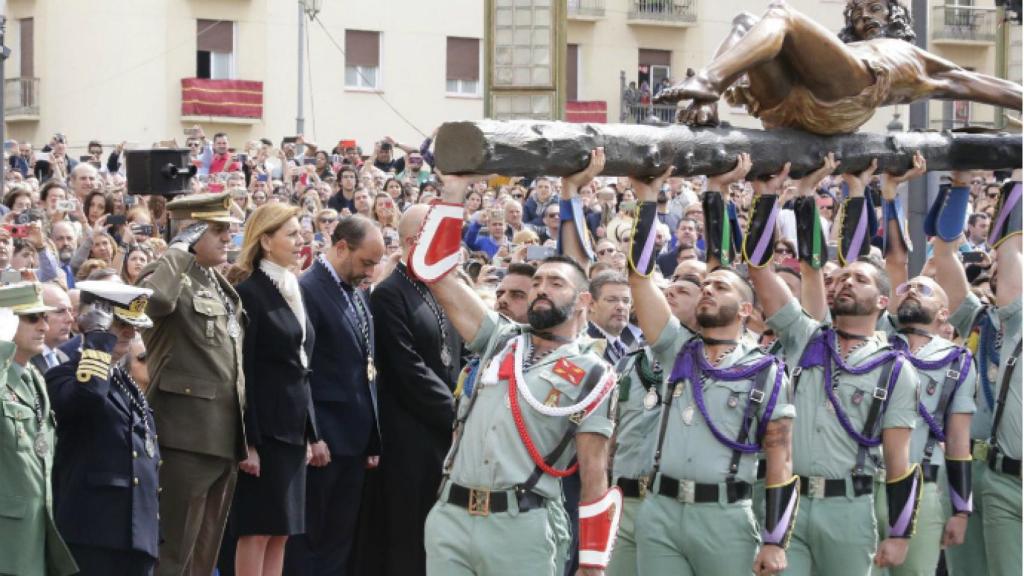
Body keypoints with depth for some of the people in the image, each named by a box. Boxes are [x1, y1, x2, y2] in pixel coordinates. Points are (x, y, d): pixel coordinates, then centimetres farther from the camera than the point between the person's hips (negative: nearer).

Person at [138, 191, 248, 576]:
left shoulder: (221, 284, 18)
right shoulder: (171, 275, -8)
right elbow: (155, 300, -35)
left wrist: (244, 439, 22)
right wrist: (180, 249, -21)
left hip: (225, 438, 9)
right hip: (187, 435, -9)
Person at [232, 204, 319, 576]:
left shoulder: (293, 291, 14)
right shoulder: (249, 292, -10)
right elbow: (242, 371, -14)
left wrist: (313, 431, 13)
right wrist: (247, 442, -18)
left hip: (293, 426, 8)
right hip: (264, 426, -8)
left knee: (281, 531, 8)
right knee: (257, 530, -5)